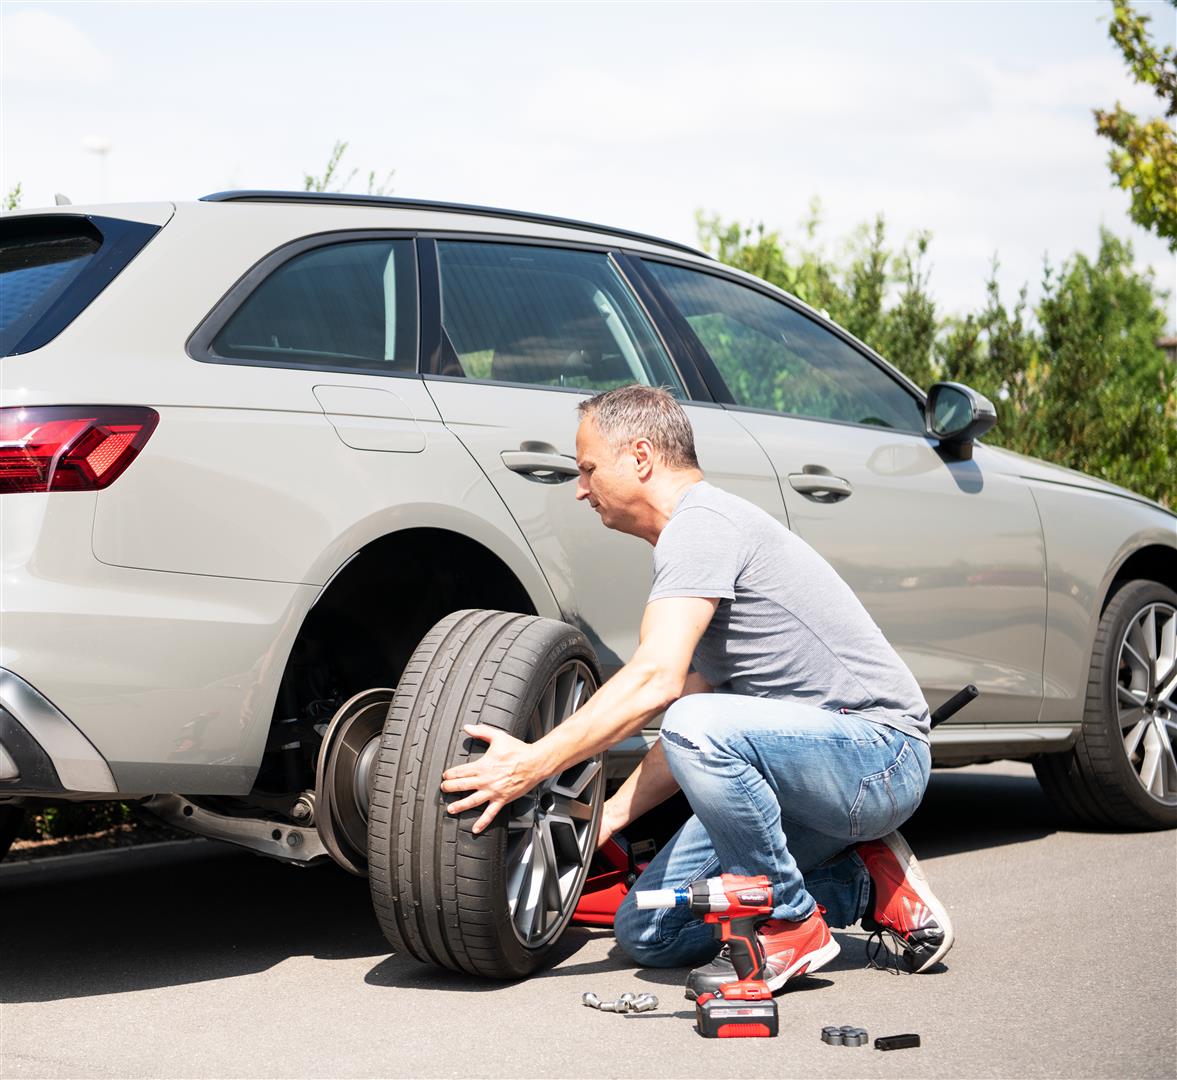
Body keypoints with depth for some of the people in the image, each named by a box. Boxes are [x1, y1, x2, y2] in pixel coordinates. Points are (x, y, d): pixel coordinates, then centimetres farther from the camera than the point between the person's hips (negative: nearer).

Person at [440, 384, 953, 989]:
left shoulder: (700, 522, -14)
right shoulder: (695, 533, 18)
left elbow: (654, 681, -27)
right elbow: (683, 696, 21)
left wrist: (533, 763, -23)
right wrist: (609, 817, 15)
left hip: (879, 754, -9)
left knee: (701, 728, -36)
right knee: (647, 934, 2)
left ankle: (792, 927, -15)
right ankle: (866, 886, 10)